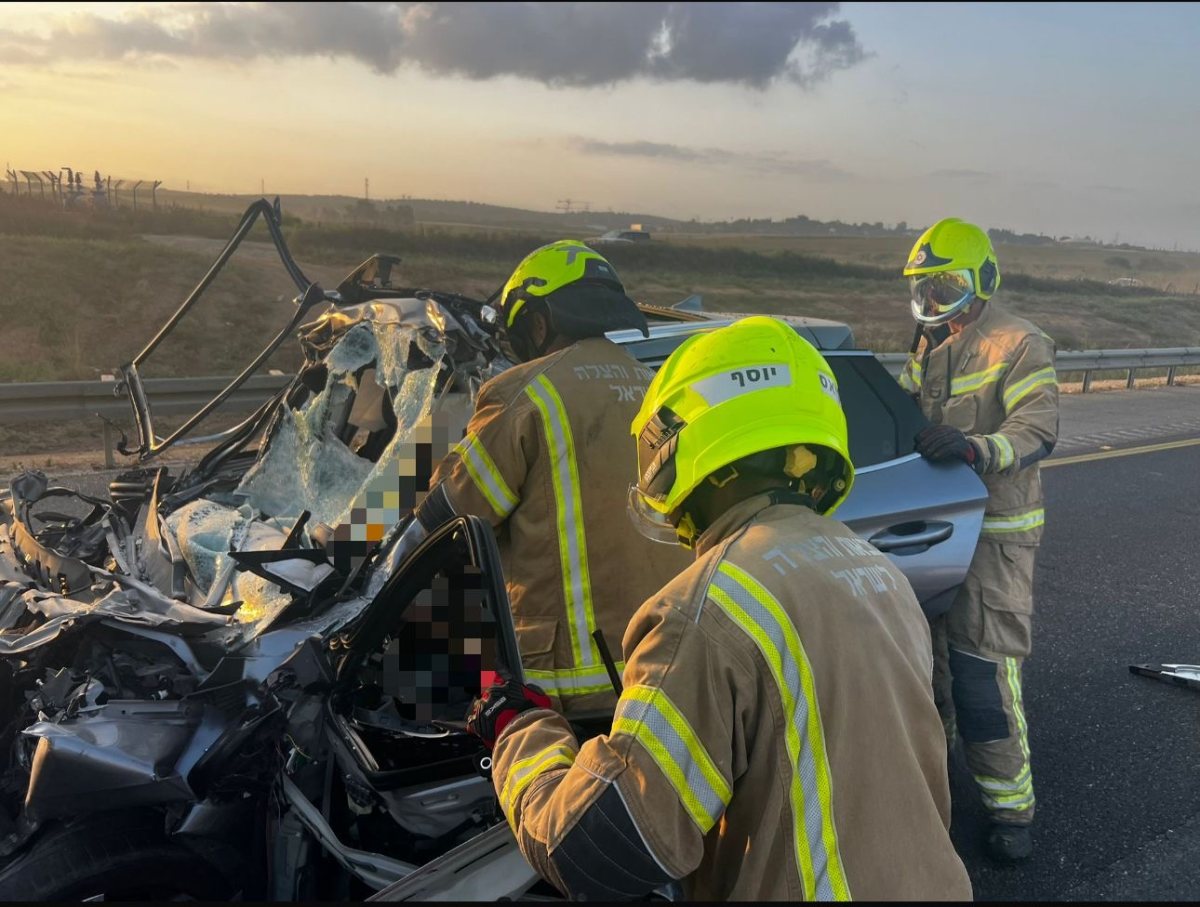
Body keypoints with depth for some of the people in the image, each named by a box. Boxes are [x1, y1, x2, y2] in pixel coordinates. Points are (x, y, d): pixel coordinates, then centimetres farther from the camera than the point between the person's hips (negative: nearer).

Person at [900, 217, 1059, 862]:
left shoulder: (1018, 346, -12)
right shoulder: (927, 349, 14)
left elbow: (1039, 429, -23)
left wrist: (975, 447, -40)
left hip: (993, 530, -7)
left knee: (983, 668, -8)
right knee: (926, 645, 19)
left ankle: (1010, 803, 5)